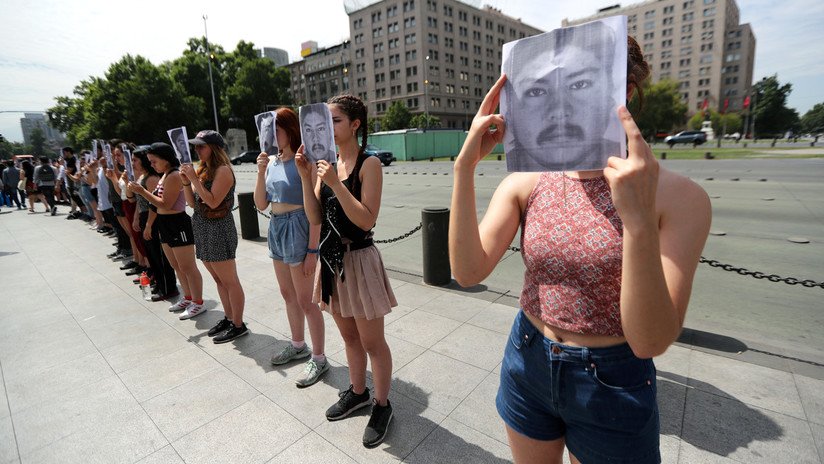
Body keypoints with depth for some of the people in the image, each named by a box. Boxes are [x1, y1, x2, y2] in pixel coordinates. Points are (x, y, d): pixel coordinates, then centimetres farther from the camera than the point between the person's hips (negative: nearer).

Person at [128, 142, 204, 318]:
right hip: (166, 225, 10)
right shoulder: (165, 175, 12)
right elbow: (160, 200, 13)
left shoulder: (174, 176, -18)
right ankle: (188, 298, 32)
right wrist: (139, 191, 3)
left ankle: (198, 303, 9)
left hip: (178, 224, -10)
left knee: (187, 267, -2)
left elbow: (166, 205, -21)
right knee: (177, 266, 19)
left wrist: (142, 191, -19)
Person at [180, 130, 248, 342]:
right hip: (202, 229, 9)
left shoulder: (223, 170, -12)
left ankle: (238, 325, 8)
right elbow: (192, 203, 11)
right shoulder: (202, 170, 13)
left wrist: (194, 179, -18)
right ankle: (229, 318, 27)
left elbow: (213, 202, -20)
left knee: (229, 281, -2)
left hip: (219, 229, -9)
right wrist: (186, 181, -2)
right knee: (219, 280, 15)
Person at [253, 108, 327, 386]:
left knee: (305, 300, 1)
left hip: (297, 228, -8)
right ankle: (298, 346, 39)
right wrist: (261, 171, -7)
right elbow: (261, 205, 7)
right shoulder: (272, 161, 8)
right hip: (276, 228, 8)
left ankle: (318, 359, 18)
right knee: (288, 295, 19)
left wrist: (312, 250, -19)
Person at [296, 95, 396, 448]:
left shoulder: (369, 164, -12)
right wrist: (306, 177, -9)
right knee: (349, 336, 22)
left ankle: (382, 406, 29)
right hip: (332, 258, 7)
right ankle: (358, 393, 43)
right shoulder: (327, 163, 6)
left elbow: (367, 220, -20)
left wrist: (335, 183, -25)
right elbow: (315, 218, 1)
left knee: (372, 342, 8)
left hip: (359, 259, -6)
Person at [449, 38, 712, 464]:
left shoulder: (677, 197, -16)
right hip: (528, 364, 3)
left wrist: (639, 220, -35)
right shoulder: (524, 183, -7)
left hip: (612, 383, -2)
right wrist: (465, 166, -25)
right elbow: (468, 272, -19)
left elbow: (651, 342, -22)